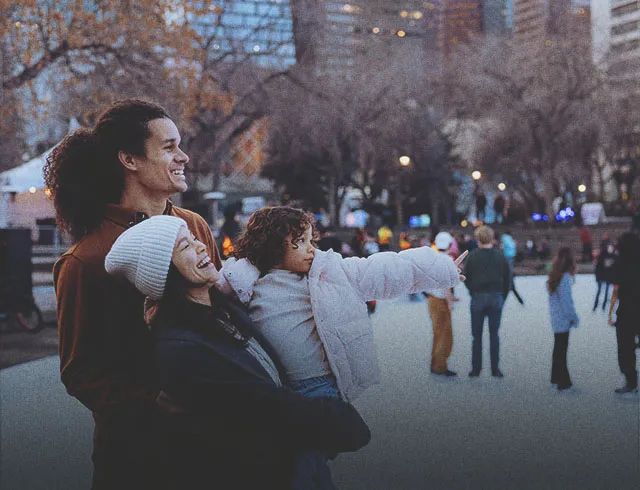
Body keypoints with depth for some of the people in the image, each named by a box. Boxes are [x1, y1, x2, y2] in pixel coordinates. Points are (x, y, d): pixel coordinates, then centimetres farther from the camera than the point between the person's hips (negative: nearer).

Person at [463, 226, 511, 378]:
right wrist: (502, 298, 11)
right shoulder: (500, 257, 2)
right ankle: (495, 368, 6)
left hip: (478, 297, -2)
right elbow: (507, 280, 4)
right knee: (494, 334, 8)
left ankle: (476, 368, 7)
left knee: (477, 335, 7)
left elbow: (466, 278, -2)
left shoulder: (473, 256, -4)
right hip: (496, 297, 2)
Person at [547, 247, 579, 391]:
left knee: (558, 349, 18)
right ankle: (563, 383, 1)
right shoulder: (565, 278, -19)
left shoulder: (554, 277, 8)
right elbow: (566, 300, -19)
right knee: (561, 350, -4)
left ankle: (557, 378, 29)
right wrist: (573, 317, -8)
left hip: (556, 319, 9)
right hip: (563, 320, -9)